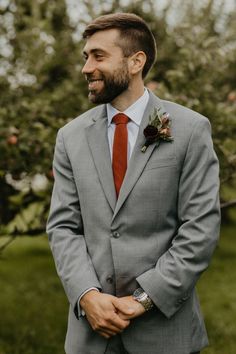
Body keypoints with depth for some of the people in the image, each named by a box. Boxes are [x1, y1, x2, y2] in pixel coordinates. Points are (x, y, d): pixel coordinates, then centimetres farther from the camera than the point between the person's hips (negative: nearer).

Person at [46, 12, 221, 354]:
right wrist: (87, 295, -12)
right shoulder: (71, 137, 5)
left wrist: (145, 298, -13)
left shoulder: (191, 130, -5)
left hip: (164, 324, -2)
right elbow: (63, 226, 3)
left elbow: (201, 228, -8)